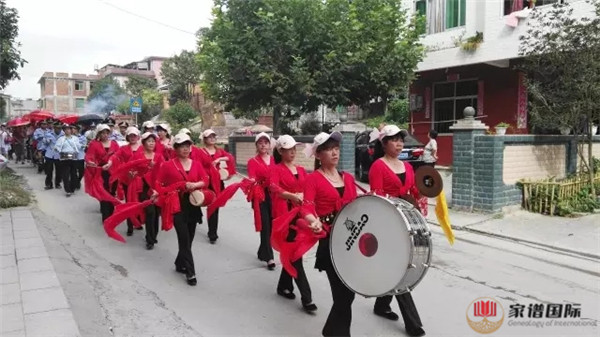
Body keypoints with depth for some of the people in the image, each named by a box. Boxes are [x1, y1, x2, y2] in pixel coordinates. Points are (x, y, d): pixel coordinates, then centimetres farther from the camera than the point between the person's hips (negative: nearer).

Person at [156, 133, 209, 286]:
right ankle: (190, 272, -2)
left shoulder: (196, 164, 6)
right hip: (177, 205, -4)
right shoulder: (168, 165, -4)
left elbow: (206, 180, -1)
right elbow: (158, 182, -2)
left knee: (189, 237, 12)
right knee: (184, 238, -8)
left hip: (193, 204, 5)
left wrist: (195, 184, -18)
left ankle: (180, 264, 33)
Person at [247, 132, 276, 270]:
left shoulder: (274, 160, 10)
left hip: (273, 196, 4)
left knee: (271, 225, 8)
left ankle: (262, 252, 28)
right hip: (260, 196, -4)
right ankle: (269, 258, 0)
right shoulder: (252, 161, -1)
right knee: (265, 226, -5)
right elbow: (252, 179, -13)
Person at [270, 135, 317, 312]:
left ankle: (284, 286, 32)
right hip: (285, 215, -6)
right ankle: (306, 297, -2)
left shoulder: (301, 170, 14)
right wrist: (291, 195, -42)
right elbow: (273, 187, -25)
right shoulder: (276, 169, -5)